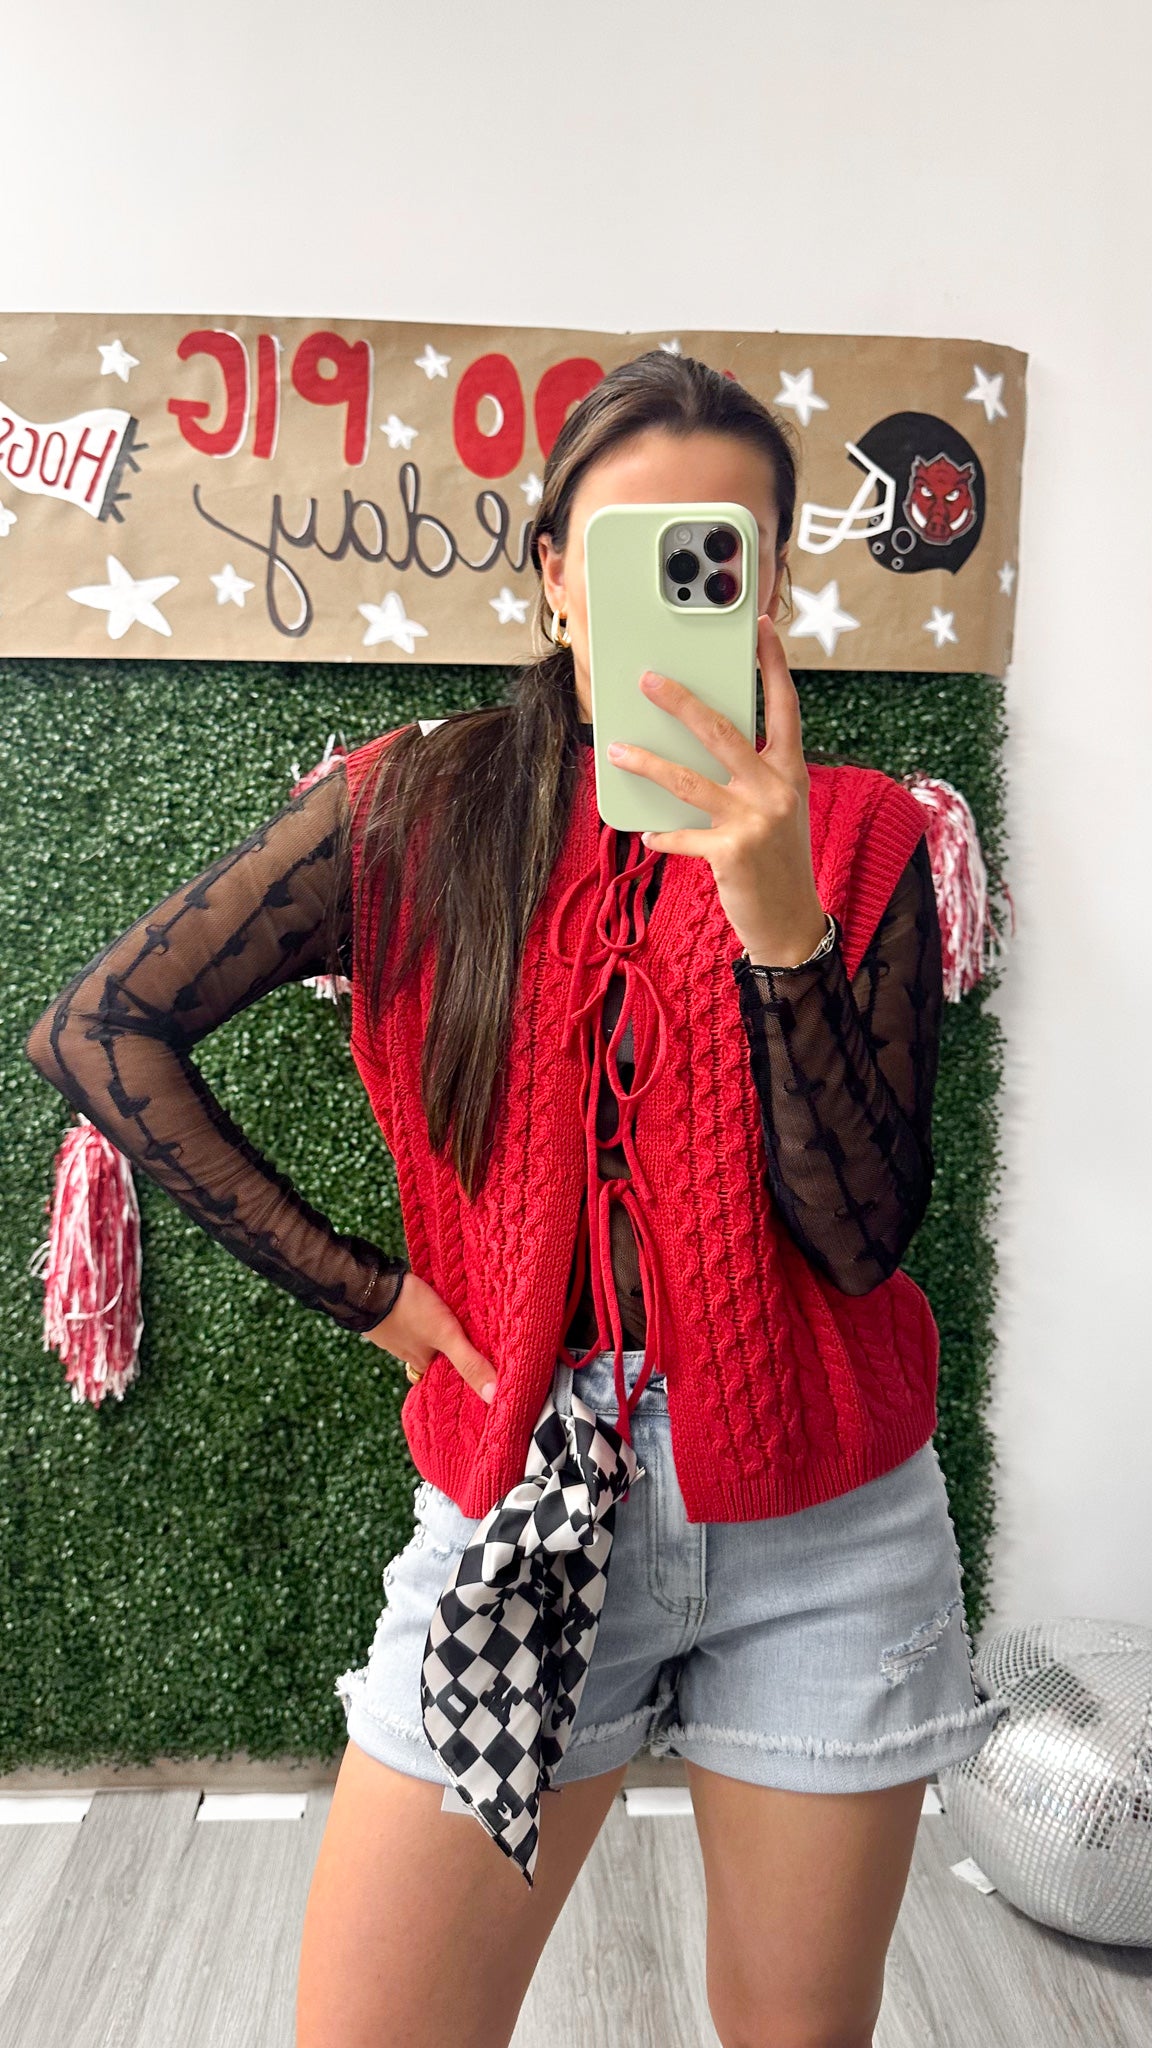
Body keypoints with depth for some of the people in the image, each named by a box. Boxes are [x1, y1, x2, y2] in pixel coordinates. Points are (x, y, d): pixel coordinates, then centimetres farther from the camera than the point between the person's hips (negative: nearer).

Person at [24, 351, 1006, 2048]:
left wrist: (777, 914, -24)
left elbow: (862, 1238, -10)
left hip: (826, 1530, 2)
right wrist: (361, 1287, -7)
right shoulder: (415, 807, -4)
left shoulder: (859, 834, -2)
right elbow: (99, 1030, -4)